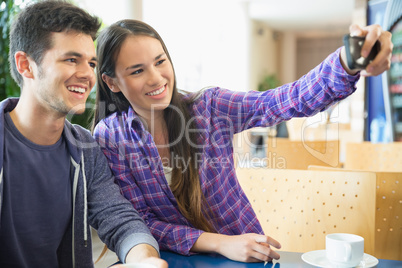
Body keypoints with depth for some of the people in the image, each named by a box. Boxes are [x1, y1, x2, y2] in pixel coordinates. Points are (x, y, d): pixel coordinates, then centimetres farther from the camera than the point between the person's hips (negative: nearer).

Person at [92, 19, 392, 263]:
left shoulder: (208, 106, -7)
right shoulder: (109, 138, -7)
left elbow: (294, 99, -17)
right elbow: (139, 222, -8)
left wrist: (348, 61, -36)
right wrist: (220, 243, -18)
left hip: (246, 249, 1)